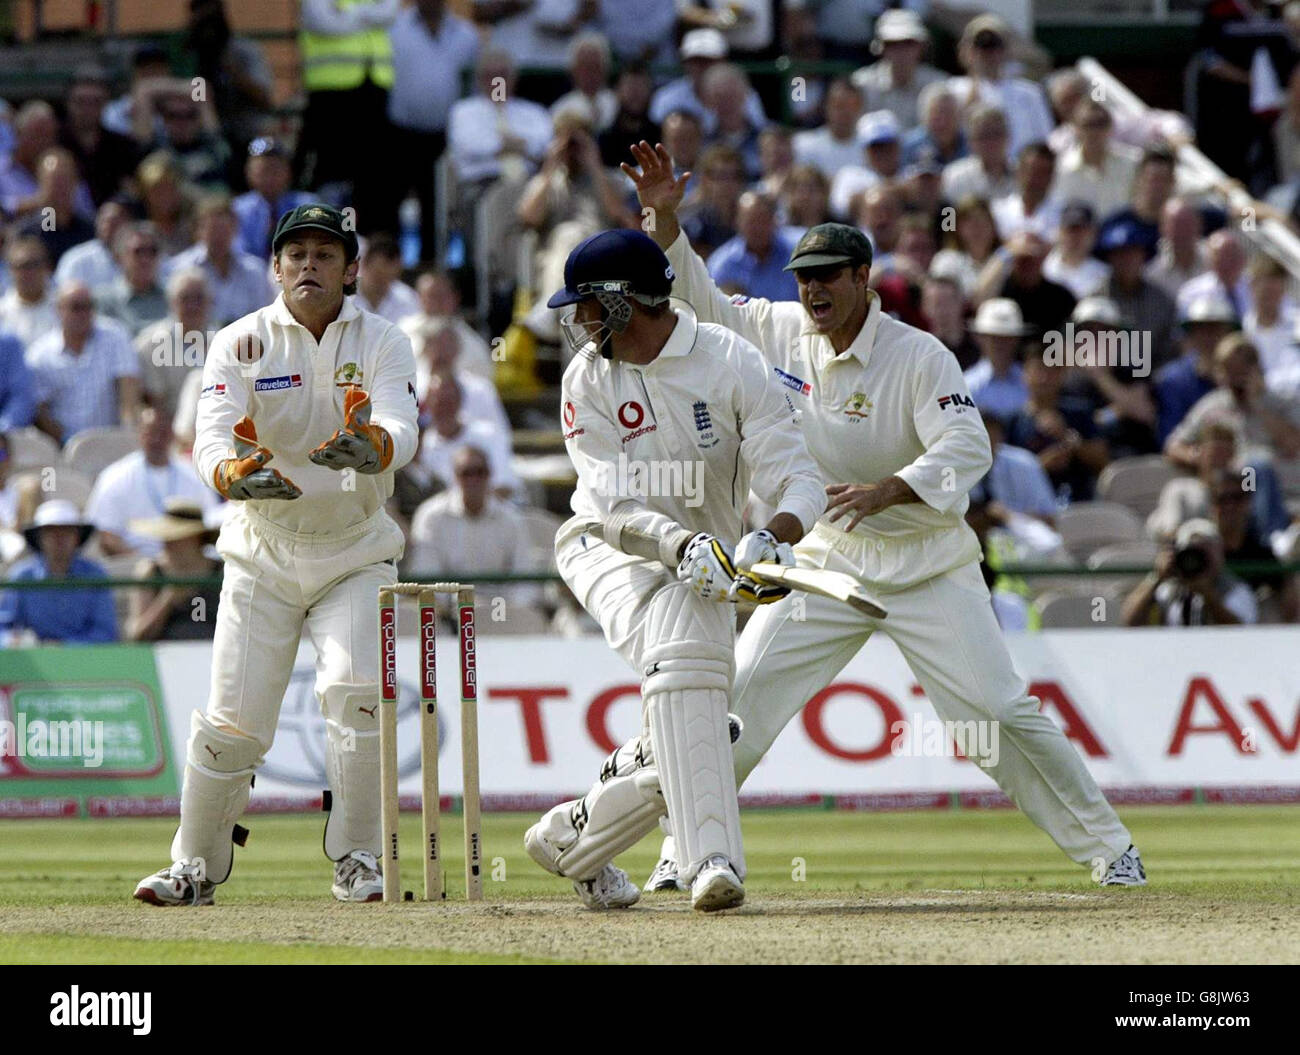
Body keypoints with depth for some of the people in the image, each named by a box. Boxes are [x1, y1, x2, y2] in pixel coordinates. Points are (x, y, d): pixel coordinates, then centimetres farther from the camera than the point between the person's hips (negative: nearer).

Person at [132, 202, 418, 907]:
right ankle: (196, 866, 14)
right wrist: (232, 471, -42)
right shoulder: (240, 345, -4)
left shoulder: (381, 342, -4)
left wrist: (370, 446, -46)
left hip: (355, 551, 0)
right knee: (233, 718, -4)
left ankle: (358, 861, -7)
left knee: (357, 691, -20)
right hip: (263, 552, 0)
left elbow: (401, 430, -22)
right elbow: (211, 437, -18)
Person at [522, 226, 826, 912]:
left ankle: (570, 837, 25)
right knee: (678, 654, -34)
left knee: (676, 754, -5)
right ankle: (712, 863, -43)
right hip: (606, 548, -2)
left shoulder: (730, 363, -12)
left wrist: (772, 539, -40)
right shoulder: (588, 378, -8)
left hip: (702, 566, 2)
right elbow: (612, 509, -18)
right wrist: (684, 546, -38)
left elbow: (799, 481, -18)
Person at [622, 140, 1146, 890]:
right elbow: (701, 304, 7)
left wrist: (888, 490, -41)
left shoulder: (921, 358, -15)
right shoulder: (784, 334, 0)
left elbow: (967, 448, -25)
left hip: (927, 565, -4)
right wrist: (665, 218, -8)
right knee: (741, 698, -6)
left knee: (1001, 711, -8)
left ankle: (1108, 847, 2)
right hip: (827, 560, 4)